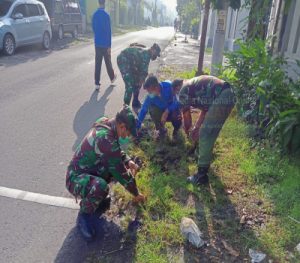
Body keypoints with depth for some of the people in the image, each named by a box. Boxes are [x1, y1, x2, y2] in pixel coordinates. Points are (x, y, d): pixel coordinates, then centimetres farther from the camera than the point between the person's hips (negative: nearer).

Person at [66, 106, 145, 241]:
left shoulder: (105, 126, -3)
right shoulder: (106, 138, -32)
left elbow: (117, 152, 17)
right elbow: (119, 171, -25)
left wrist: (129, 161, -2)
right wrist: (136, 193, -12)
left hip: (91, 170, 9)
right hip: (76, 179, -9)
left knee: (125, 165, 5)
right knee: (101, 187, -38)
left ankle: (95, 196, 16)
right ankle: (84, 215, -8)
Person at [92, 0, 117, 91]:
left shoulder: (94, 15, 6)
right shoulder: (106, 15, -12)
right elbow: (108, 31, -14)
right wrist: (109, 45, -11)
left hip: (97, 43, 4)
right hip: (105, 43, -4)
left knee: (97, 63, 3)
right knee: (108, 62, 13)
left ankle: (97, 84, 0)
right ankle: (112, 78, 34)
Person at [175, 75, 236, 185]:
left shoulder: (184, 90, 4)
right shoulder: (194, 84, 30)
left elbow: (186, 115, 12)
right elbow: (205, 110, 31)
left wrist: (187, 130, 31)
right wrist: (195, 128, 32)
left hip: (221, 98, -10)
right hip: (229, 95, 10)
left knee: (205, 134, -6)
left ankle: (202, 175, -4)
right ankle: (204, 154, 45)